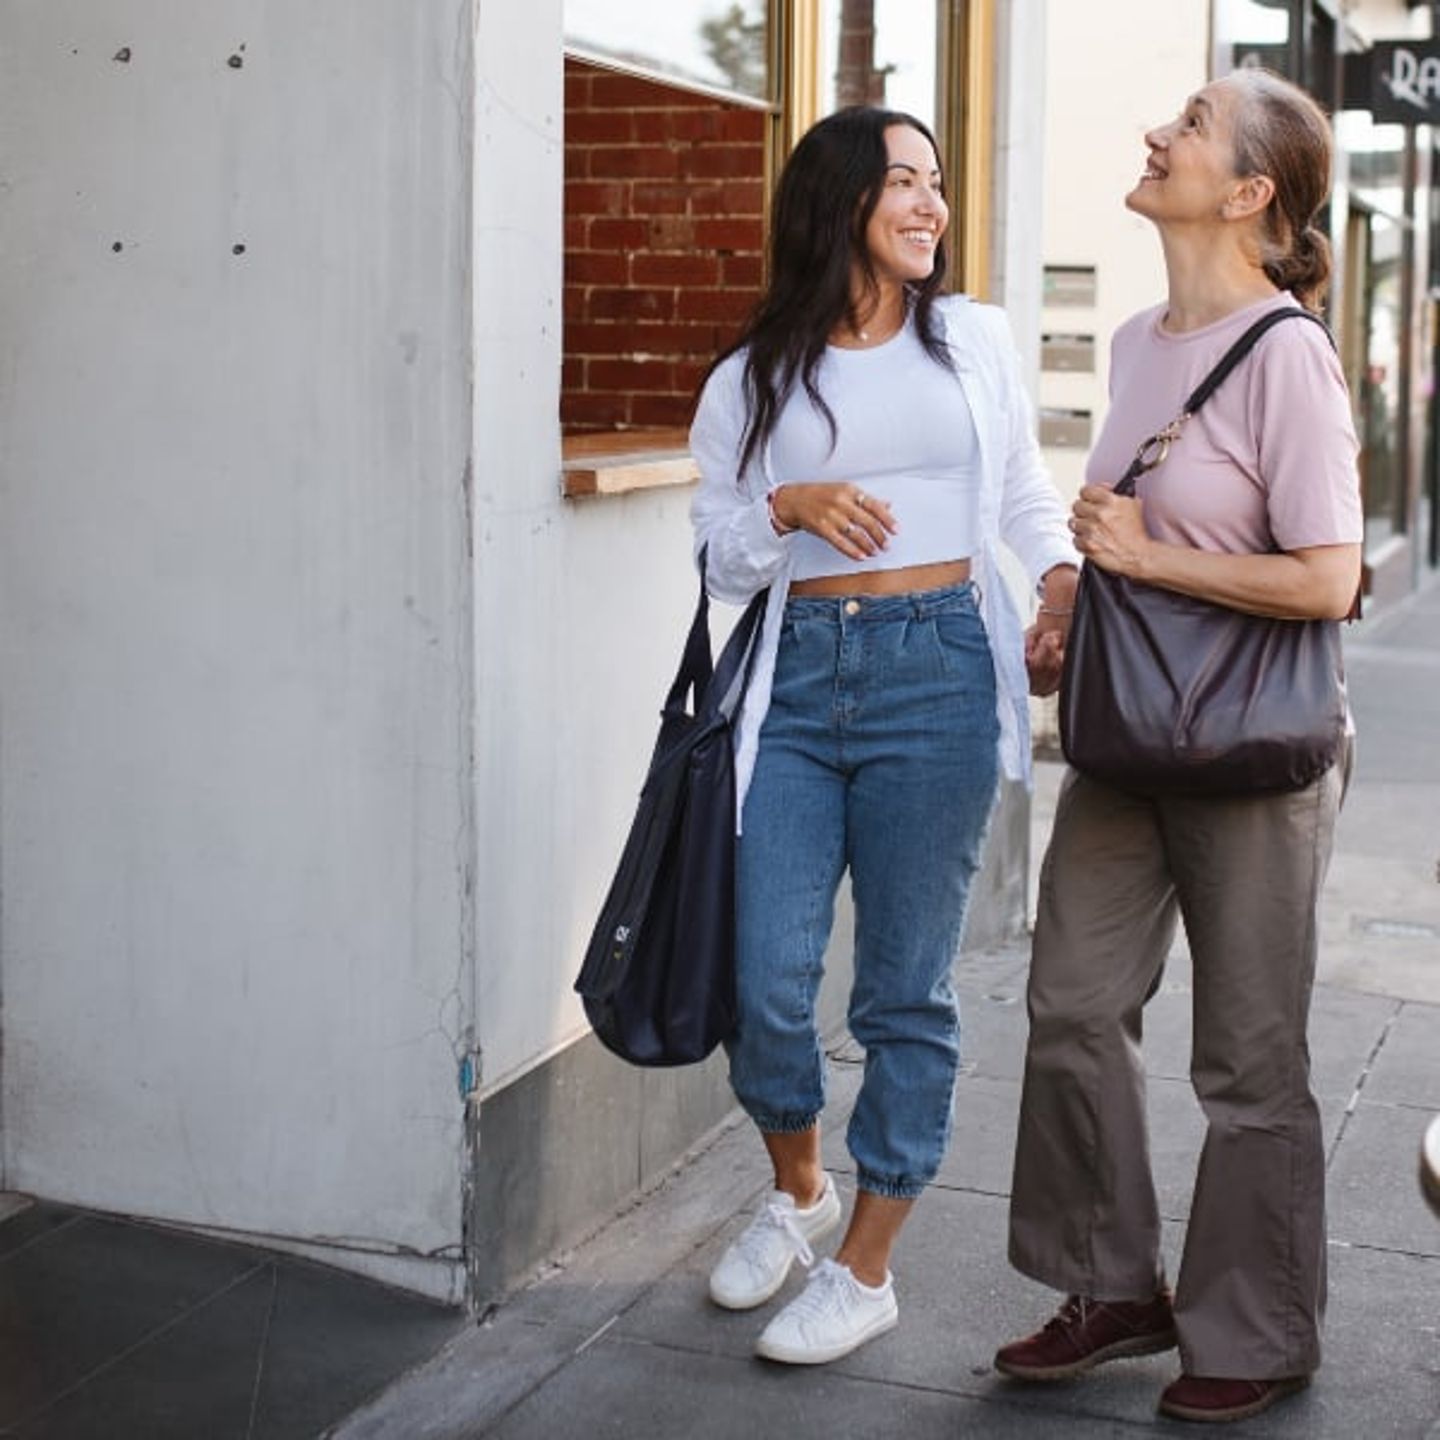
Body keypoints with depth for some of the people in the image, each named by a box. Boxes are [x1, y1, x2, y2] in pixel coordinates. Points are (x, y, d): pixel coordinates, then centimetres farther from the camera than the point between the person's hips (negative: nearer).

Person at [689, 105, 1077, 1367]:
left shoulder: (976, 341, 11)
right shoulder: (752, 380, 9)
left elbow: (1024, 494, 17)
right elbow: (720, 561, 9)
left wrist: (1063, 573, -2)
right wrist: (788, 506, -10)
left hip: (938, 672, 0)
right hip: (799, 680, 1)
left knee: (907, 990, 3)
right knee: (766, 980, -4)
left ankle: (865, 1269, 17)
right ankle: (797, 1191, 27)